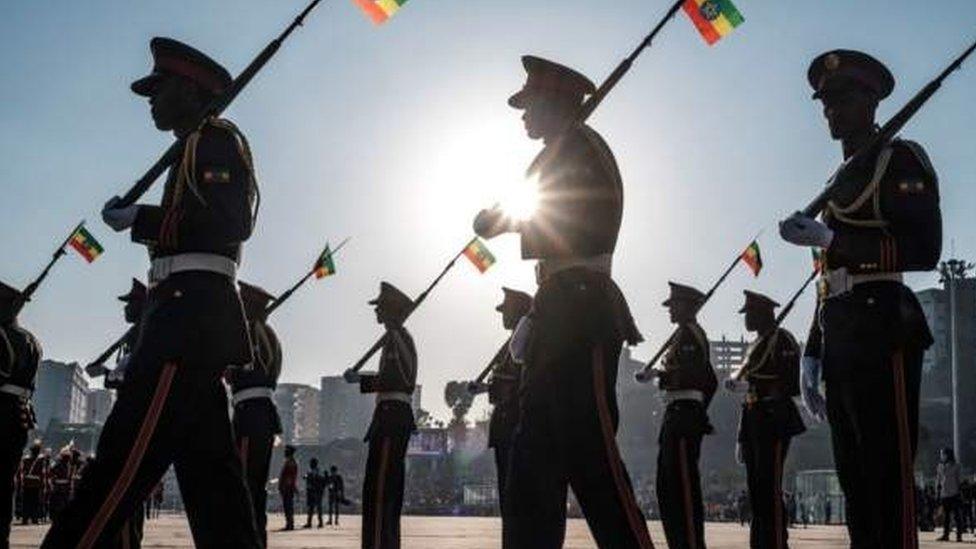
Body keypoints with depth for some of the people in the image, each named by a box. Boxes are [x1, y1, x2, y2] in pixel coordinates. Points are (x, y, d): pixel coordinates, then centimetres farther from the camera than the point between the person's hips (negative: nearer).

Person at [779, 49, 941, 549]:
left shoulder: (901, 160, 1)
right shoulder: (842, 180, 25)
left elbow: (925, 250, -12)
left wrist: (828, 237, -15)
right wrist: (812, 354, 18)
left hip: (881, 331, -9)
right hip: (839, 340, 9)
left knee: (889, 476, -10)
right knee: (855, 481, 9)